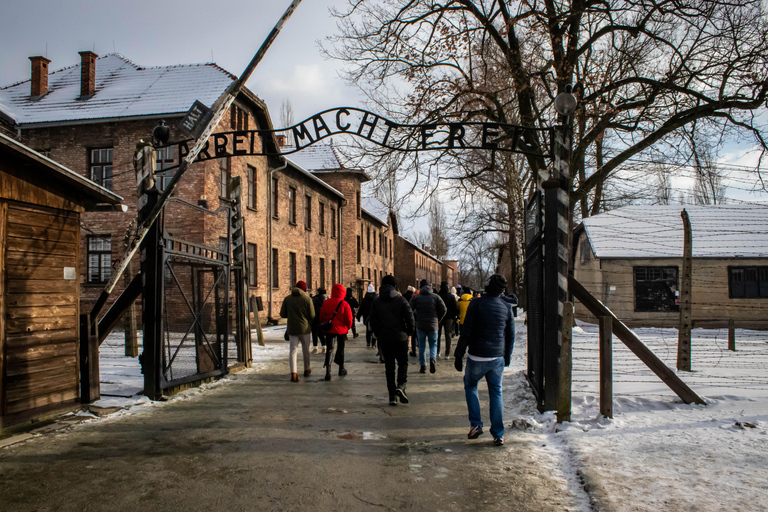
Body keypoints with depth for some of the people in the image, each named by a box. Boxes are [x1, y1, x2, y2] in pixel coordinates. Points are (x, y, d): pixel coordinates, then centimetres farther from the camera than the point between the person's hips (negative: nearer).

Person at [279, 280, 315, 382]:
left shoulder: (287, 299, 2)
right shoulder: (307, 299, -6)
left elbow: (282, 314, 4)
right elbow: (312, 316, -9)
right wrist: (311, 325, 12)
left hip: (292, 329, 1)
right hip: (304, 328, -1)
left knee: (292, 350, 1)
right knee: (305, 349, 16)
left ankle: (293, 373, -15)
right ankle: (306, 369, 32)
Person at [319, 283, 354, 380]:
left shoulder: (325, 303, -1)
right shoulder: (344, 304, -12)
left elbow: (321, 317, 7)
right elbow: (349, 319, -8)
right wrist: (348, 327, 12)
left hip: (329, 329, 2)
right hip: (341, 330, -2)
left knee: (329, 349, 3)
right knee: (341, 349, 15)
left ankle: (328, 371, -15)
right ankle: (341, 369, 28)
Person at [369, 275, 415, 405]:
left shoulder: (376, 301, 3)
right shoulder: (401, 299, -5)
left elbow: (373, 321, 3)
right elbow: (409, 317, -10)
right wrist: (409, 332, 6)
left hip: (384, 338, 2)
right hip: (401, 337, -2)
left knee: (389, 366, 8)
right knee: (403, 363, 12)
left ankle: (392, 396, 6)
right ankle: (401, 385, -12)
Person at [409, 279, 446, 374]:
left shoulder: (415, 297, -2)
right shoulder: (435, 296, 0)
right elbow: (443, 310, -3)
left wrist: (415, 319, 7)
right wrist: (438, 320, 10)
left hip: (420, 325, 0)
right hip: (433, 325, 0)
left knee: (422, 346, 11)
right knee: (433, 344, 12)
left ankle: (423, 366, 11)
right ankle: (432, 359, -14)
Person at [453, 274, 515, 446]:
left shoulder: (476, 304, -11)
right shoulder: (507, 307, 2)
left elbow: (466, 332, -11)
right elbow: (511, 335, 9)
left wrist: (459, 355, -4)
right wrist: (507, 356, 23)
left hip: (477, 356, -3)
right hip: (498, 358, 3)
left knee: (470, 385, 19)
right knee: (496, 392, 11)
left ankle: (476, 424, 10)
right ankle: (498, 435, 11)